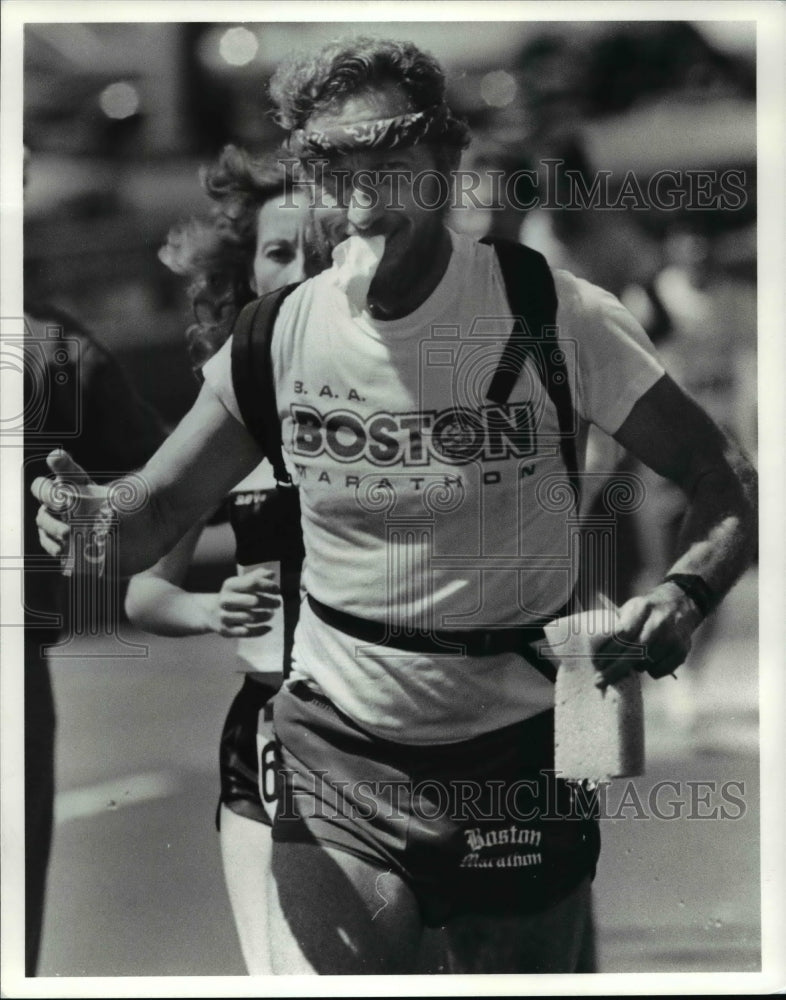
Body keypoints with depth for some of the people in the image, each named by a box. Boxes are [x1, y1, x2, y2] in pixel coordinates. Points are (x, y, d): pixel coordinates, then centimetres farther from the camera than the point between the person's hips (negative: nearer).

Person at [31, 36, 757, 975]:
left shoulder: (554, 315, -12)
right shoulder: (284, 331, -4)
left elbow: (729, 486, -9)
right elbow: (160, 510, 4)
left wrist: (683, 595, -30)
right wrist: (96, 521, -20)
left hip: (518, 754, -1)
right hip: (339, 752, 1)